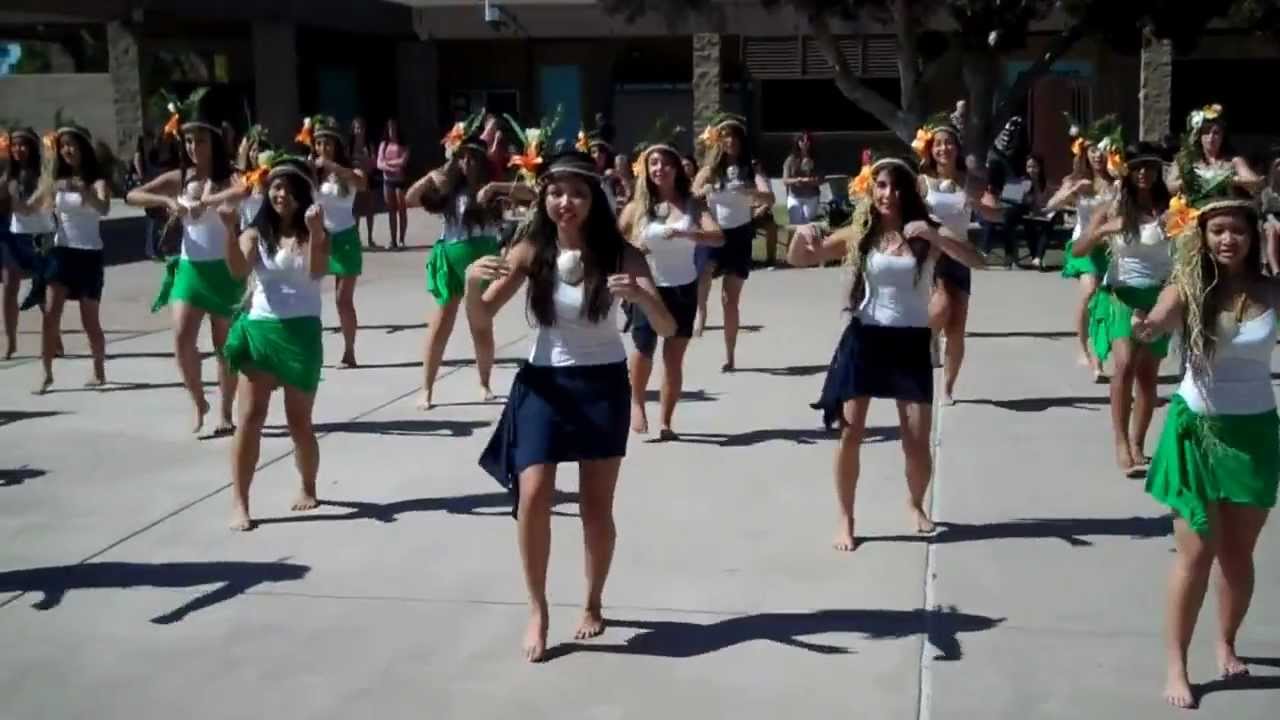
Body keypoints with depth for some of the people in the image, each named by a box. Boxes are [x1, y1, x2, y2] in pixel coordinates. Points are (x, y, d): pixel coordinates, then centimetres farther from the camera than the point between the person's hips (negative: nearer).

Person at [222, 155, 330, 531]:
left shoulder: (314, 234, 2)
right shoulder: (256, 233, 3)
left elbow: (318, 272, -17)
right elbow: (239, 269, -16)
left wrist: (314, 233, -29)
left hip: (301, 332, -1)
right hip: (259, 330, 1)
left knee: (299, 421, 9)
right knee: (250, 417, -5)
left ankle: (308, 488, 32)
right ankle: (239, 503, -2)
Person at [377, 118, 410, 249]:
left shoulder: (403, 146, -1)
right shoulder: (383, 145, 8)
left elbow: (403, 162, -15)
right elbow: (379, 164, -1)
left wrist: (387, 162, -6)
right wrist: (392, 167, -16)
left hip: (400, 180, -3)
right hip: (388, 181, 3)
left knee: (402, 210, -3)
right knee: (391, 211, 5)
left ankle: (401, 240, 1)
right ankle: (393, 240, 8)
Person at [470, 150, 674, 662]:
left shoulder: (620, 254, -11)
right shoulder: (531, 251, -6)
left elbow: (668, 328, -18)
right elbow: (482, 317, -2)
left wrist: (640, 296, -39)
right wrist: (470, 281, -24)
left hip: (603, 386, -1)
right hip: (546, 383, 1)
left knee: (597, 508, 6)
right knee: (533, 496, -13)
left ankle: (593, 605, 28)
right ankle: (538, 610, 6)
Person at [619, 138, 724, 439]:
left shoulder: (692, 204, -3)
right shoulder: (637, 207, -1)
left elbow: (718, 237, -17)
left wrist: (684, 233, -33)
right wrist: (630, 249, -16)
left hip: (683, 289, 0)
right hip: (649, 289, 0)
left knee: (674, 358, 3)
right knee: (644, 348, -10)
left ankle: (666, 422, 14)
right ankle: (637, 402, 20)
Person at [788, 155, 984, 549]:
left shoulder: (926, 233, -3)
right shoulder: (857, 235, 0)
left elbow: (976, 261, -16)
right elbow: (798, 260, 4)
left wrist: (932, 235, -29)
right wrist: (803, 234, -19)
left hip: (911, 343, 0)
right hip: (865, 339, 0)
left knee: (918, 440, 4)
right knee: (850, 433, -2)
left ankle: (915, 505, 33)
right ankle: (846, 519, 13)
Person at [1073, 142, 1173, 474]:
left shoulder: (1168, 209, -3)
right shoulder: (1113, 210, -3)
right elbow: (1078, 251, -7)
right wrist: (1103, 230, -24)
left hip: (1157, 296, 2)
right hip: (1122, 294, -2)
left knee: (1148, 374, 7)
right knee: (1125, 364, -19)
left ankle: (1137, 445, 16)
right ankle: (1121, 443, -13)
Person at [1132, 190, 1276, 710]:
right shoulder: (1187, 289, -11)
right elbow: (1157, 324, -30)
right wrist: (1144, 328, -53)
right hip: (1199, 430, -2)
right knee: (1196, 554, 1)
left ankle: (1226, 645, 36)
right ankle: (1175, 666, 11)